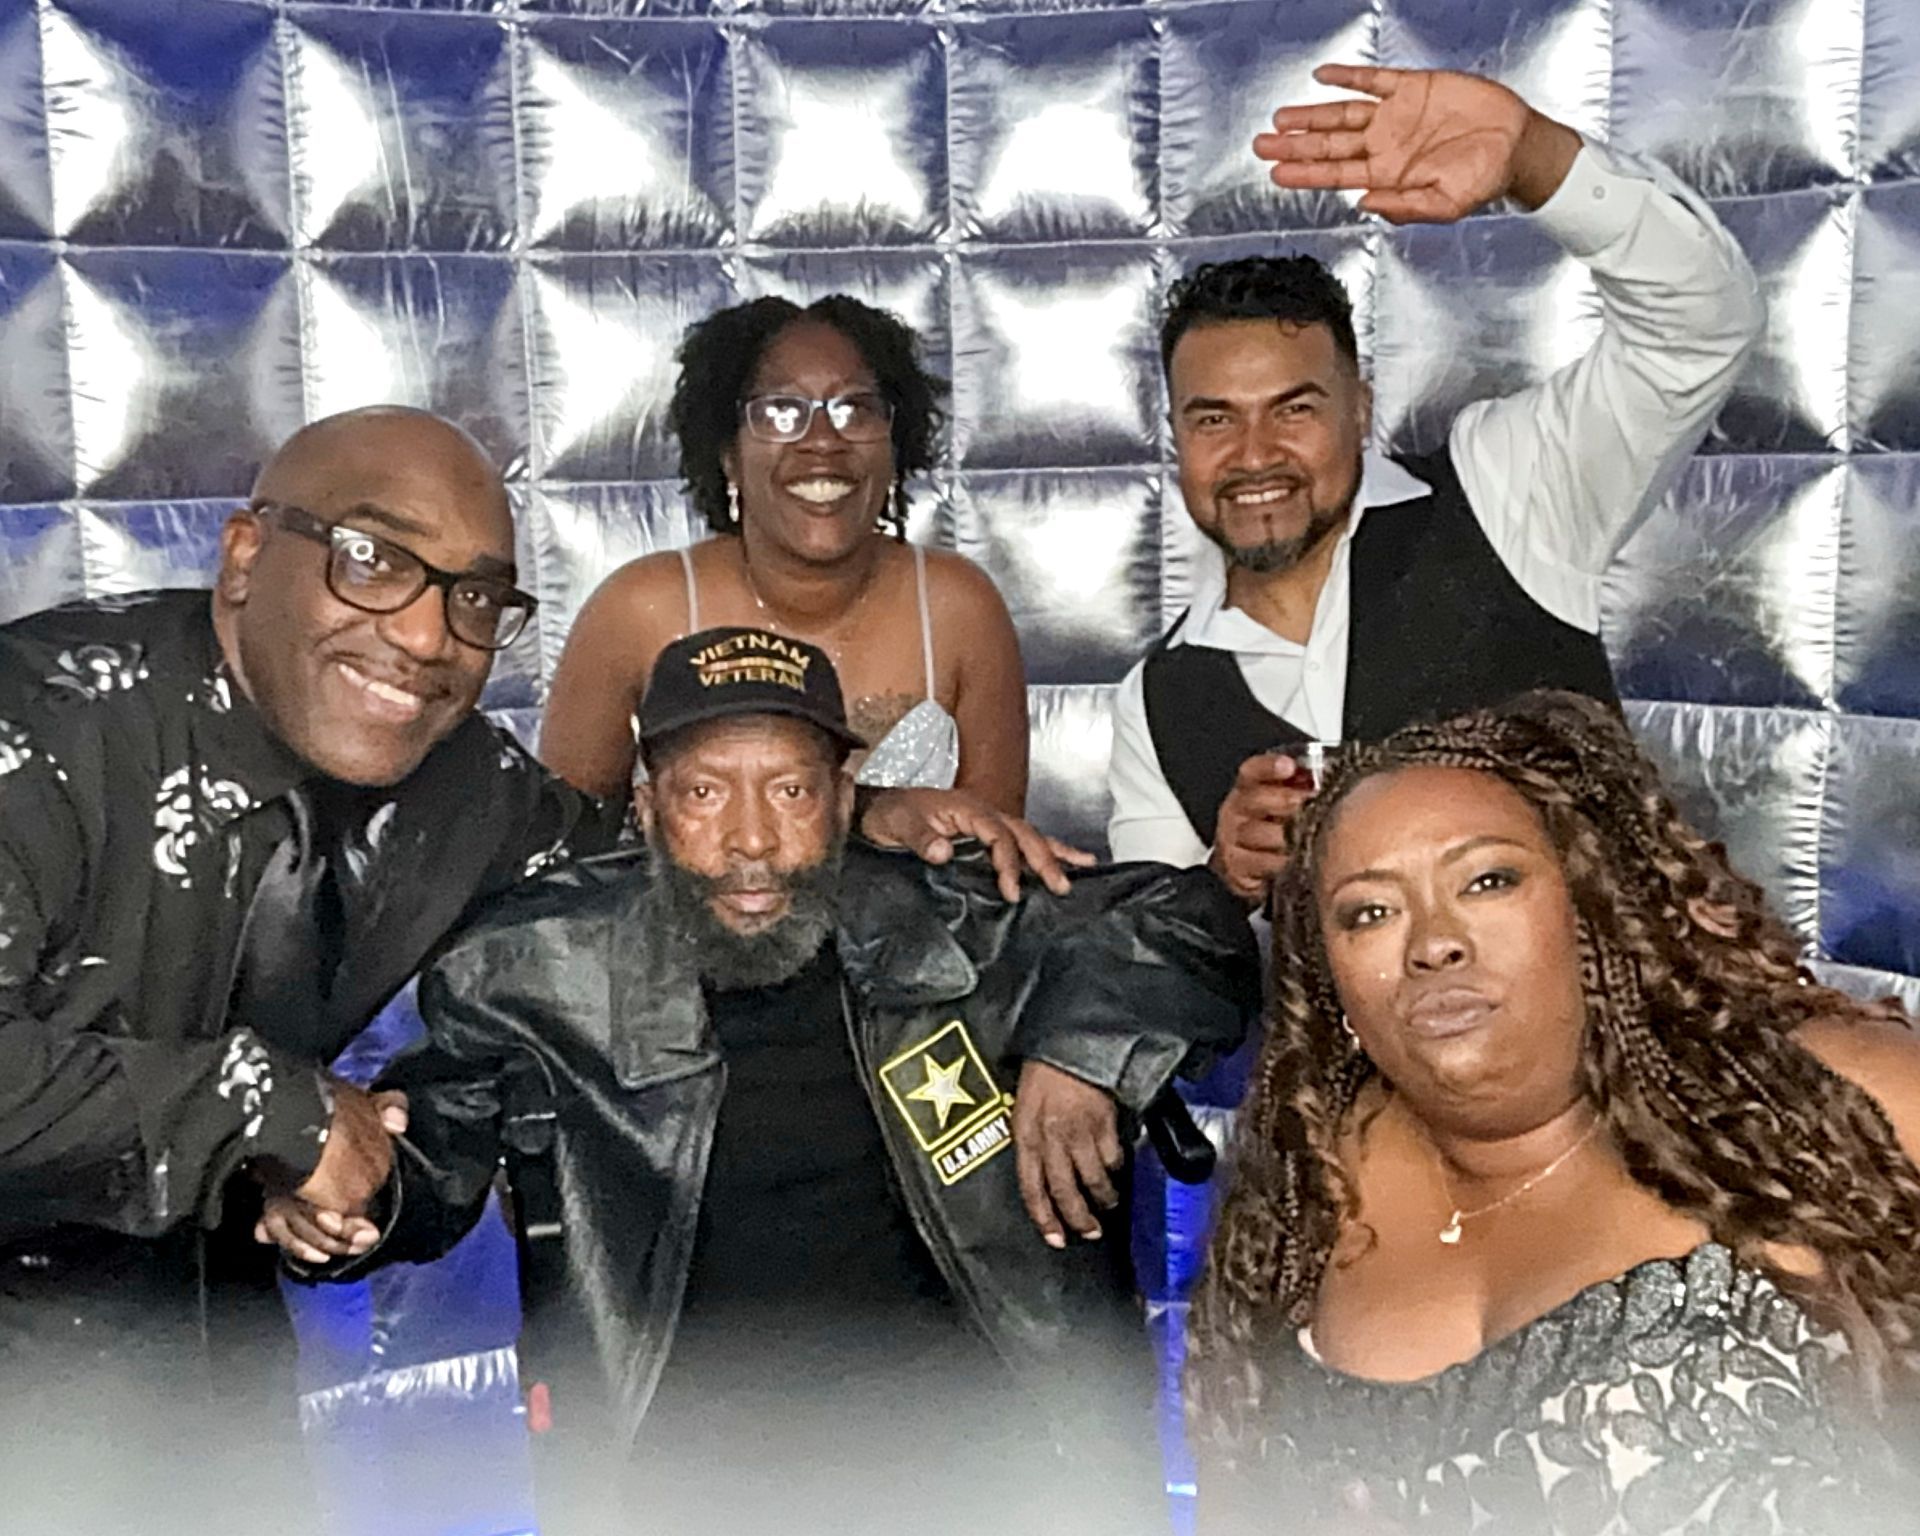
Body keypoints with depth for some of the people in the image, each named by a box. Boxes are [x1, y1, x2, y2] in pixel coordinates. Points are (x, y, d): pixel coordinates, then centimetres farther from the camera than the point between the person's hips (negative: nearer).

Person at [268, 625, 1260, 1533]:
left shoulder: (945, 929, 2)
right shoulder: (550, 977, 3)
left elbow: (1194, 925, 11)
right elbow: (429, 1145, 17)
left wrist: (1084, 1044, -6)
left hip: (954, 1436, 1)